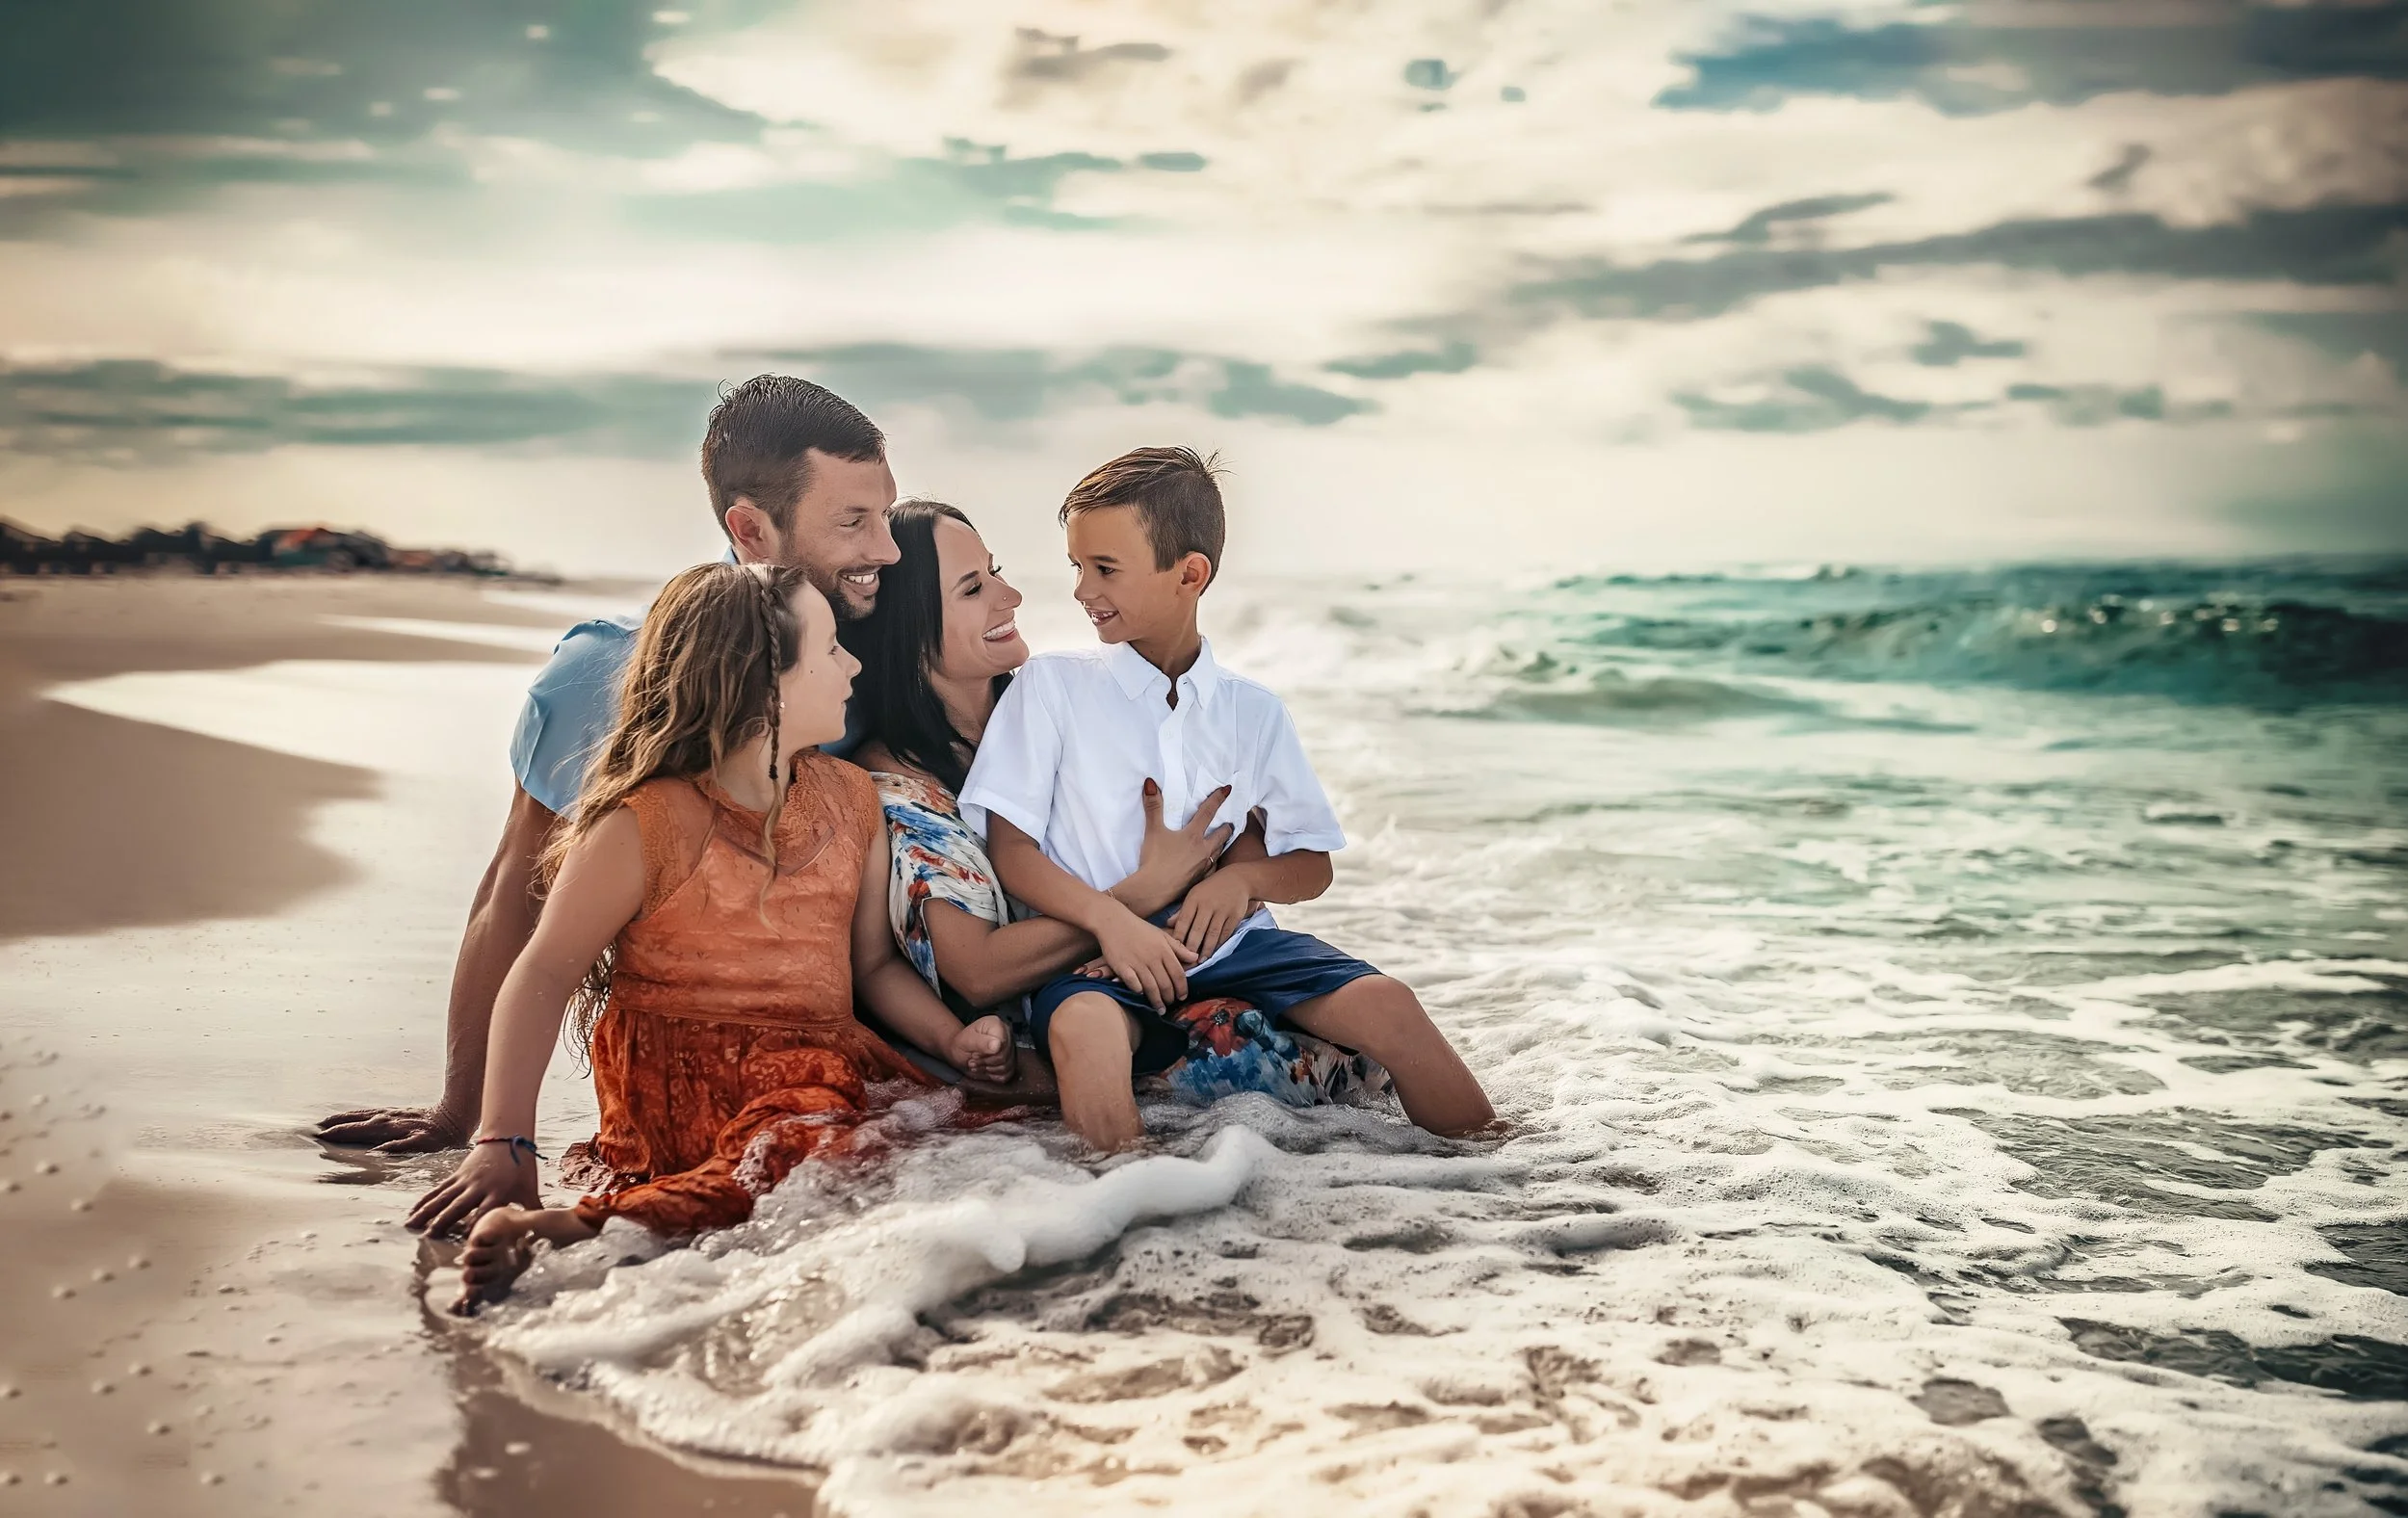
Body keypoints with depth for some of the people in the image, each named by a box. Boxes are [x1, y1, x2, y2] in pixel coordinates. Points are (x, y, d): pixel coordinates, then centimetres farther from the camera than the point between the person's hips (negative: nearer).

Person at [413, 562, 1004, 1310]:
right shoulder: (646, 824, -7)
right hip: (679, 1091, -7)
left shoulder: (850, 798, 13)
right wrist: (501, 1147, -15)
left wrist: (954, 1039, -1)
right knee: (816, 1154, -37)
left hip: (824, 1071, 7)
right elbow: (544, 977, -7)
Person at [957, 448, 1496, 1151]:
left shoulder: (1252, 711, 12)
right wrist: (1109, 918, -19)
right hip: (1100, 950, -3)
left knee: (1384, 1004, -20)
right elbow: (1009, 847, -2)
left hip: (1231, 940, 3)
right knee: (1082, 1026, -38)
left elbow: (1313, 867, 16)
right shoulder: (1051, 685, 4)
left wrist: (1242, 878, -8)